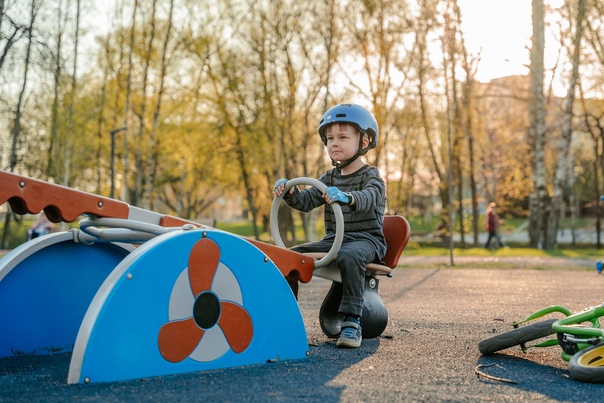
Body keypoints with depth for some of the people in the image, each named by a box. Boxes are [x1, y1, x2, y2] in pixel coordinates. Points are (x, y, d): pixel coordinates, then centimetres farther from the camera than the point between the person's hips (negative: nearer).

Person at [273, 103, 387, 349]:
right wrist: (289, 192, -18)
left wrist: (346, 197, -49)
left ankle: (351, 321, -35)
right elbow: (306, 201, 4)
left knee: (349, 256, -39)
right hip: (333, 239, 6)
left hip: (366, 239, -6)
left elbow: (368, 198, -28)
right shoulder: (329, 178, 14)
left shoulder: (371, 176, -5)